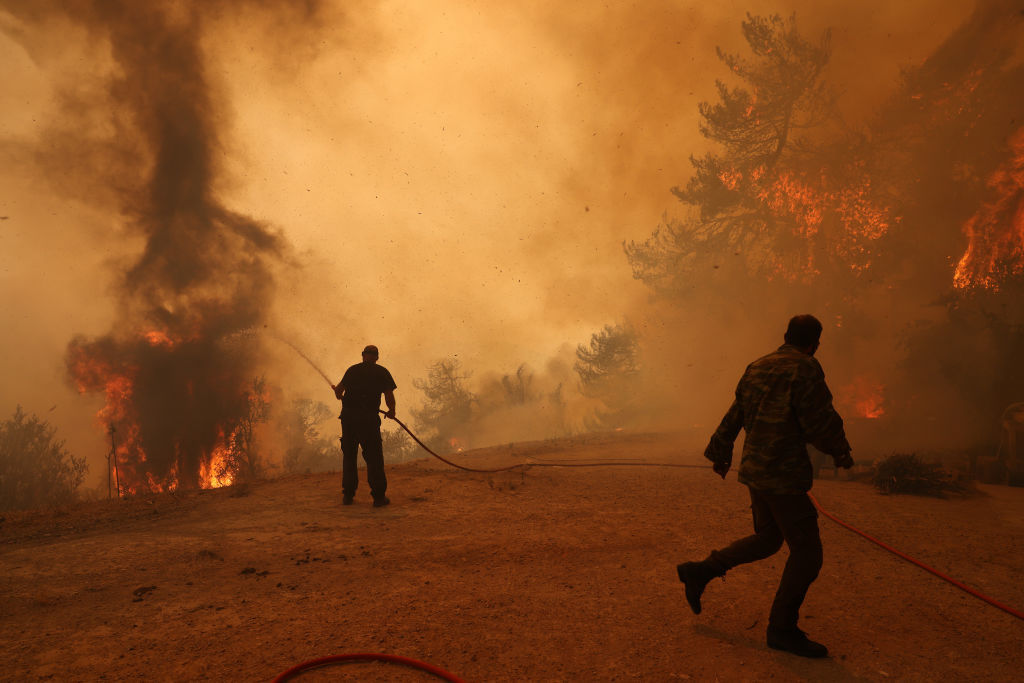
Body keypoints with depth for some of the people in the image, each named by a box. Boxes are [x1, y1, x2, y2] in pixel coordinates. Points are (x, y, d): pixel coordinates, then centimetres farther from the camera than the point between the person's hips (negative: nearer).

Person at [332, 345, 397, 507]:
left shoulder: (352, 370, 10)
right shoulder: (382, 372, 3)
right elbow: (389, 395, -4)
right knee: (374, 457, 3)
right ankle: (379, 496, 2)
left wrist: (337, 391, 31)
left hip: (348, 416, 3)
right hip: (369, 419, -3)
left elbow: (340, 389, 7)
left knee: (349, 456, 14)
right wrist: (391, 411, 13)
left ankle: (348, 495, 17)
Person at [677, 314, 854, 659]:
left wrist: (721, 454, 28)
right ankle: (782, 628, 12)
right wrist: (841, 453, 4)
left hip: (756, 468, 9)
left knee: (767, 540, 22)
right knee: (806, 551, 3)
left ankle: (700, 571, 21)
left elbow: (734, 415, 17)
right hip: (782, 474, -9)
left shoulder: (757, 368, 10)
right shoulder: (804, 369, -15)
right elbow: (820, 423, -16)